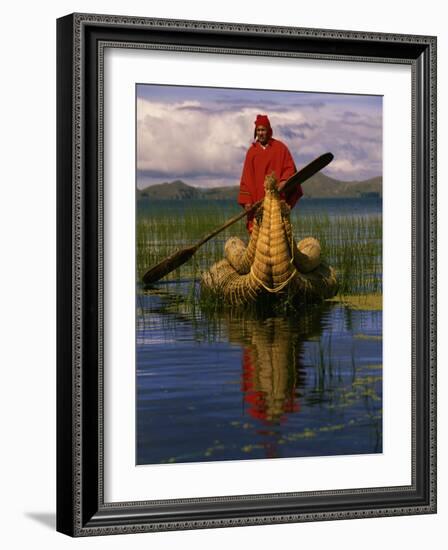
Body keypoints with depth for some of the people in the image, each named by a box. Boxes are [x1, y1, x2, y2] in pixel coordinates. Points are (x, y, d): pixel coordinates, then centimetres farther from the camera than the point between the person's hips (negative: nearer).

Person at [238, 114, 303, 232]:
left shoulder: (280, 148, 4)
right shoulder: (252, 151, 10)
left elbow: (290, 168, 3)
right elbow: (247, 177, 8)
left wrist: (284, 181, -19)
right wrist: (247, 200, 0)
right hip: (258, 199, 2)